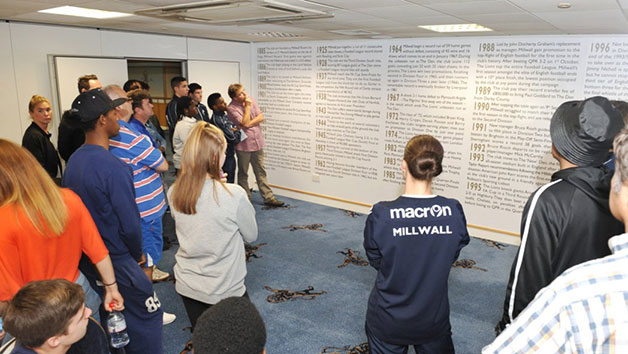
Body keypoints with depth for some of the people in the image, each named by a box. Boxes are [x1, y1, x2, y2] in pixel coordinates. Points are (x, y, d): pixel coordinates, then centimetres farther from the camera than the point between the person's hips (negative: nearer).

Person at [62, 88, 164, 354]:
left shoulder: (73, 161, 1)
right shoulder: (114, 168, -26)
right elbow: (130, 224, -24)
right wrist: (137, 254, -5)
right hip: (115, 260, -9)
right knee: (147, 313, 5)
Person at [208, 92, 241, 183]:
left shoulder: (224, 115, 5)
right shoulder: (216, 120, -22)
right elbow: (234, 140, -22)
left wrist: (234, 130, -4)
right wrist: (238, 131, -3)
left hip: (230, 155, 9)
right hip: (225, 156, -9)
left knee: (231, 182, 18)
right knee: (227, 182, -1)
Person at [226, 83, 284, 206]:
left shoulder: (251, 100, 4)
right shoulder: (231, 108, -13)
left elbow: (261, 118, -1)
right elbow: (245, 123, -21)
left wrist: (249, 124, -14)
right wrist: (247, 106, -16)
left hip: (257, 142, 5)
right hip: (243, 145, -5)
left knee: (261, 171, 11)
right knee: (243, 174, 9)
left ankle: (268, 197, 17)